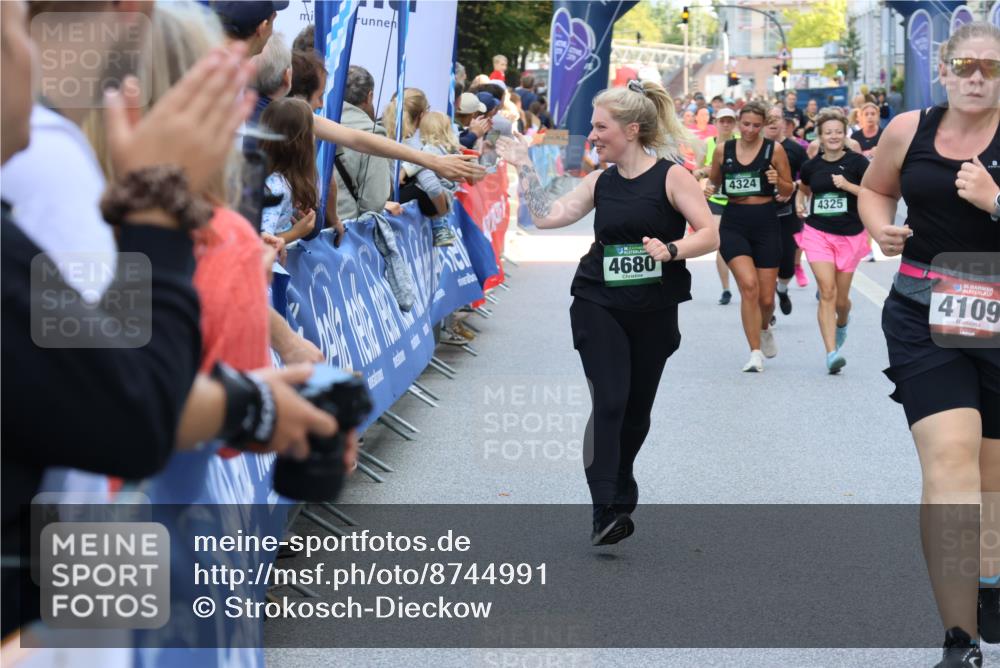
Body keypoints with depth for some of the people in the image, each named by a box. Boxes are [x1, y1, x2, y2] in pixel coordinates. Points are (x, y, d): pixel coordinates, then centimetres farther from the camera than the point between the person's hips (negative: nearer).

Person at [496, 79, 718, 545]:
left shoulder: (671, 176, -7)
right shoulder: (601, 182, 6)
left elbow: (709, 235, -12)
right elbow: (547, 216, 6)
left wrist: (671, 250, -29)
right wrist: (523, 167, 5)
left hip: (654, 312, -1)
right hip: (599, 305, 2)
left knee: (636, 410, 12)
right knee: (608, 403, -13)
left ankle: (620, 493, 35)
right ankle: (608, 511, -16)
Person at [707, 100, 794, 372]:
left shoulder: (774, 150, -1)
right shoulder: (723, 150, 3)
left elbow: (788, 191, 5)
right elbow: (713, 184, 18)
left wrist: (777, 181, -15)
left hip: (766, 223, 0)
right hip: (733, 223, 0)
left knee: (766, 298, 5)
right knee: (748, 285, -20)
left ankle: (765, 328, 42)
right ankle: (756, 353, -12)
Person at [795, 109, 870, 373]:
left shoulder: (857, 162, -6)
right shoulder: (812, 166, 3)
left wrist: (847, 185, -19)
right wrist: (799, 203, 3)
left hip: (850, 235, 0)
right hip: (818, 233, 1)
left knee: (841, 299, 10)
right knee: (827, 293, -15)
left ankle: (842, 322, 48)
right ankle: (832, 353, -18)